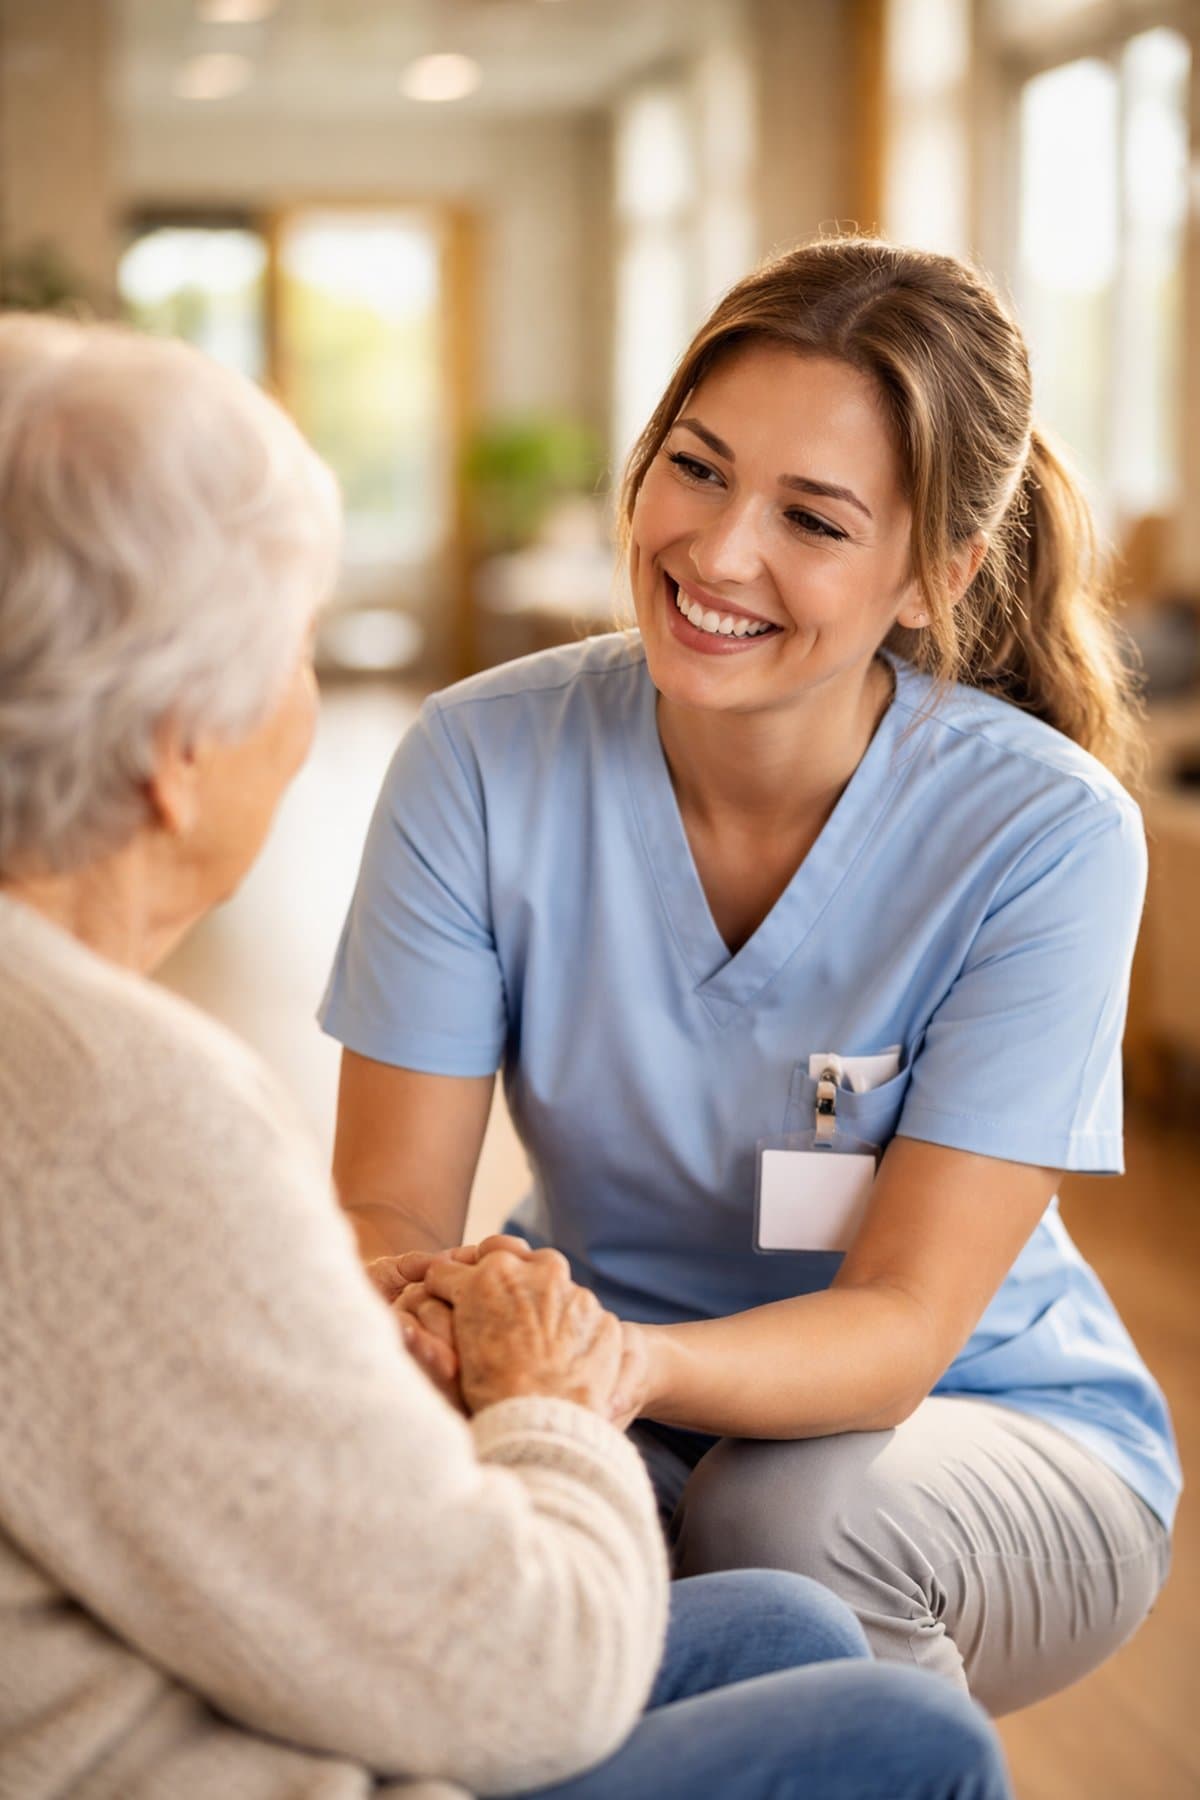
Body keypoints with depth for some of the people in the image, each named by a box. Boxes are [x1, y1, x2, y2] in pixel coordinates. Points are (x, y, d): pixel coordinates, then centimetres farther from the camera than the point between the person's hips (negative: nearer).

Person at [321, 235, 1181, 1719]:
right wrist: (403, 1318, -38)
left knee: (788, 1514, -34)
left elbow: (901, 1321, -23)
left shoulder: (1049, 837, -20)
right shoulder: (481, 763, -12)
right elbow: (388, 1205, -12)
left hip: (998, 1442, -1)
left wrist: (635, 1365, -45)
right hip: (623, 1423, 2)